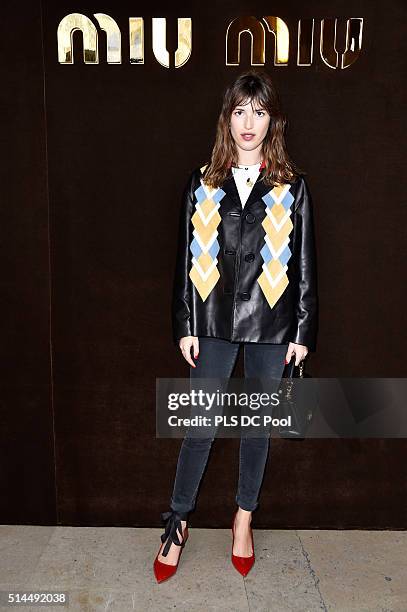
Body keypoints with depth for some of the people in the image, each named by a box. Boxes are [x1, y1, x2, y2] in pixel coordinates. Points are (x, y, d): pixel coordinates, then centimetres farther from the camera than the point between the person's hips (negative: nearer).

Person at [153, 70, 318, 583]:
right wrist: (184, 326, 0)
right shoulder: (202, 183, 4)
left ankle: (245, 517, 34)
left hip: (270, 325, 0)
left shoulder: (292, 186, 2)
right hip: (214, 321, 0)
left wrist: (303, 330, 0)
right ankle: (178, 522, 26)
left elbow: (305, 264, 3)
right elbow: (187, 258, 3)